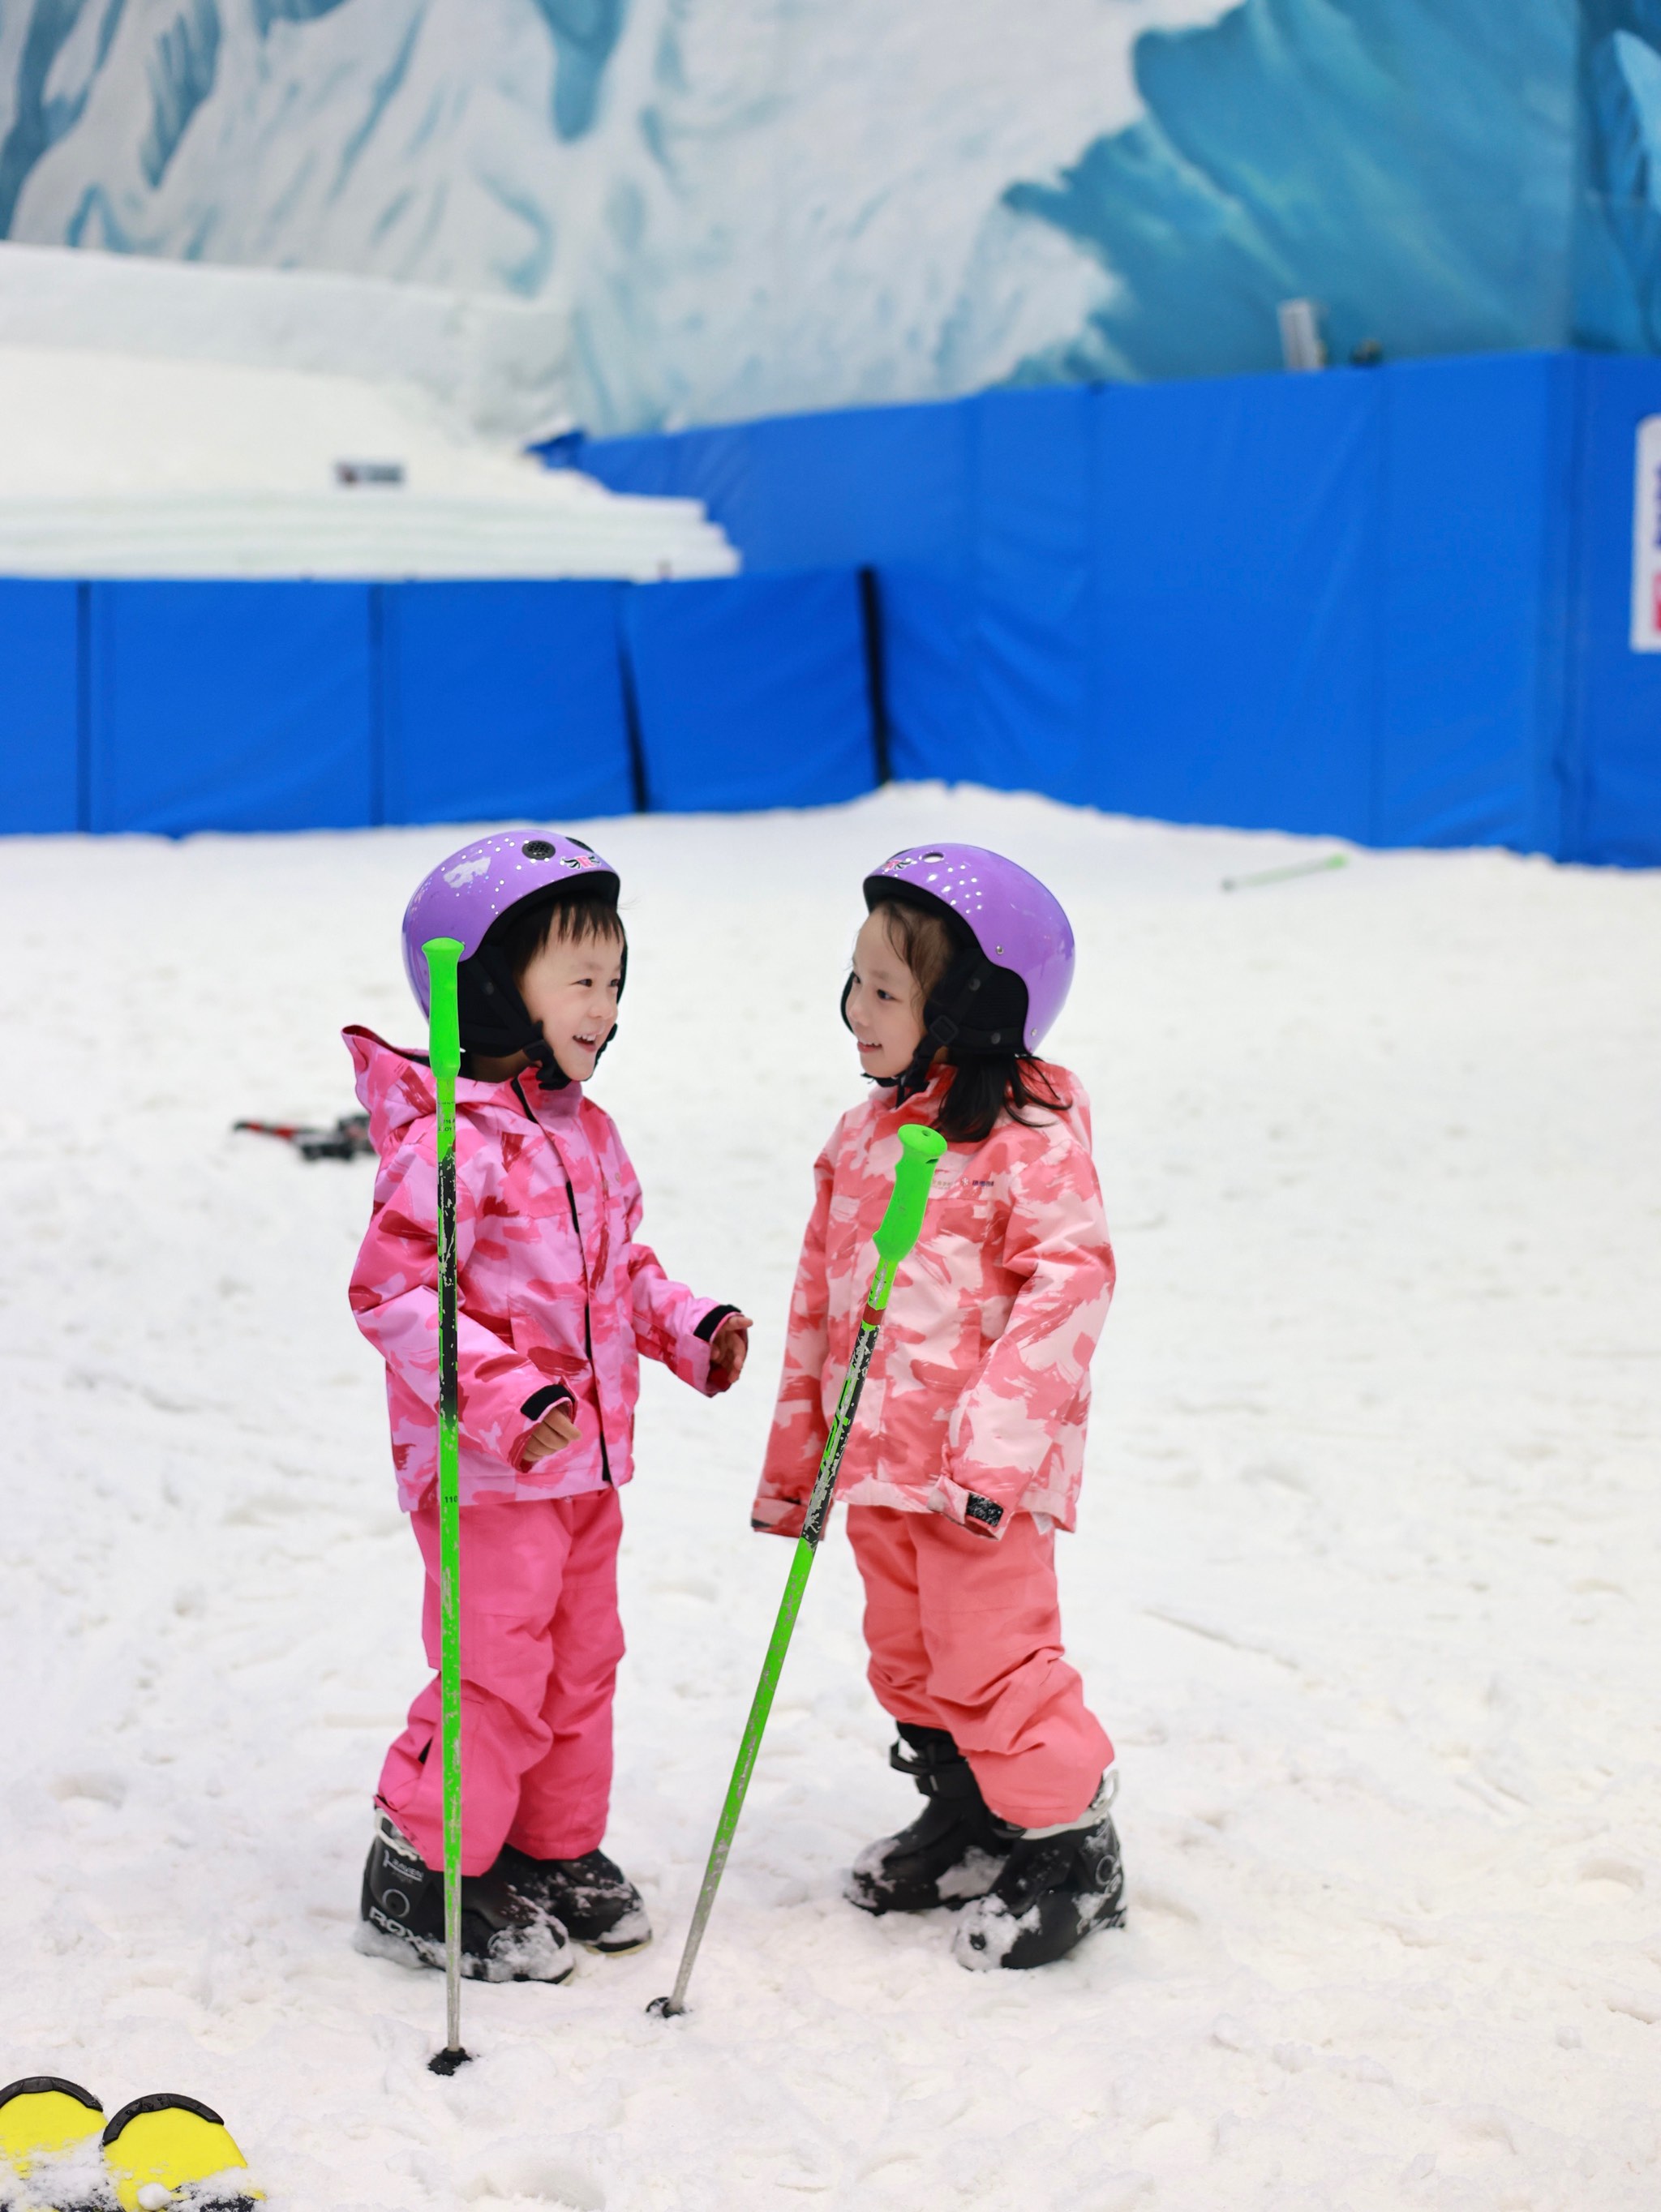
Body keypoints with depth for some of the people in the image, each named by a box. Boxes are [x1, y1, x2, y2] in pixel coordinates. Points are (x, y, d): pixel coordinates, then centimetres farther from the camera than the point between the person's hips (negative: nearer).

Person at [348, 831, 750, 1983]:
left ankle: (556, 1849, 33)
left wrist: (687, 1325, 6)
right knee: (497, 1674, -3)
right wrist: (507, 1397, -30)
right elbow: (394, 1292, -24)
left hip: (586, 1458, 9)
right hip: (487, 1472, -9)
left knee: (582, 1662, 17)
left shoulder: (584, 1130, 10)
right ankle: (424, 1873, 12)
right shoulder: (450, 1141, -20)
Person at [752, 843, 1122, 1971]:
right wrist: (795, 1452, 19)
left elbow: (1070, 1281, -20)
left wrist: (1002, 1433, -27)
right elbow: (820, 1296, 16)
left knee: (993, 1655, -4)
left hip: (981, 1467, -8)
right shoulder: (863, 1136, 10)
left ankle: (1069, 1847, 11)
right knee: (908, 1655, 17)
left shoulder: (1029, 1138, -13)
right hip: (877, 1453, 8)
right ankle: (965, 1818, 35)